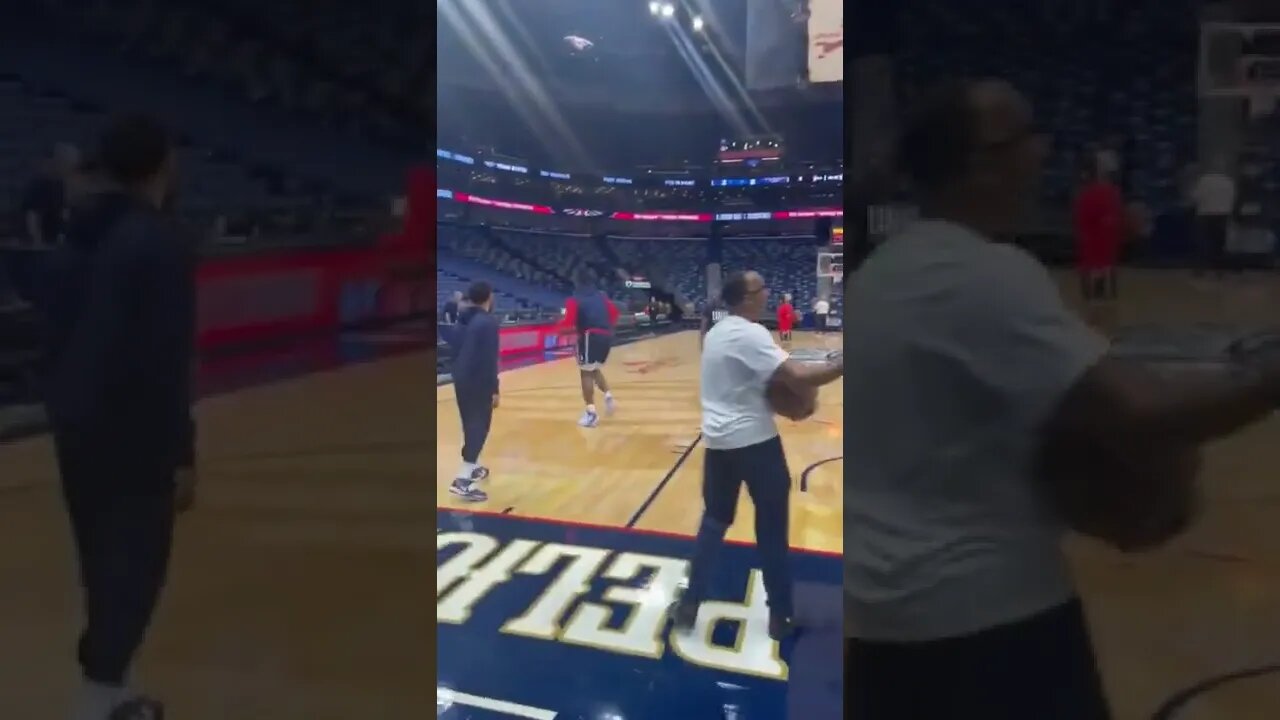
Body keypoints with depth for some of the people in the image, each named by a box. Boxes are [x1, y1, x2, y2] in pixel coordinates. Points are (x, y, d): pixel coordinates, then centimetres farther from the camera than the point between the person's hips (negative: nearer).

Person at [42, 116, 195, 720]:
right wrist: (182, 454, -16)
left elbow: (57, 334, 11)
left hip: (77, 423, 8)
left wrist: (65, 408, 18)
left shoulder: (78, 236, 9)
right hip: (131, 430, -8)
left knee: (103, 558, 17)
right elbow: (167, 359, -19)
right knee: (136, 562, 0)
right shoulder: (162, 244, -15)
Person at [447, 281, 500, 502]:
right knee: (479, 426, -8)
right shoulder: (488, 322, -14)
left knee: (471, 424, 21)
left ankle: (473, 468, 33)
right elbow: (490, 359, -19)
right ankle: (462, 480, -16)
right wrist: (494, 389, -16)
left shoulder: (463, 320, 10)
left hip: (461, 379, 8)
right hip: (478, 382, -8)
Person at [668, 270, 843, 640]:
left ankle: (689, 606, 18)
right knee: (772, 527, 5)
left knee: (714, 522, 17)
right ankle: (780, 615, 15)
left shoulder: (716, 332, 10)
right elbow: (798, 378, -26)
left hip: (719, 439, 8)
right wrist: (839, 366, -18)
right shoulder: (750, 333, -17)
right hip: (754, 440, -8)